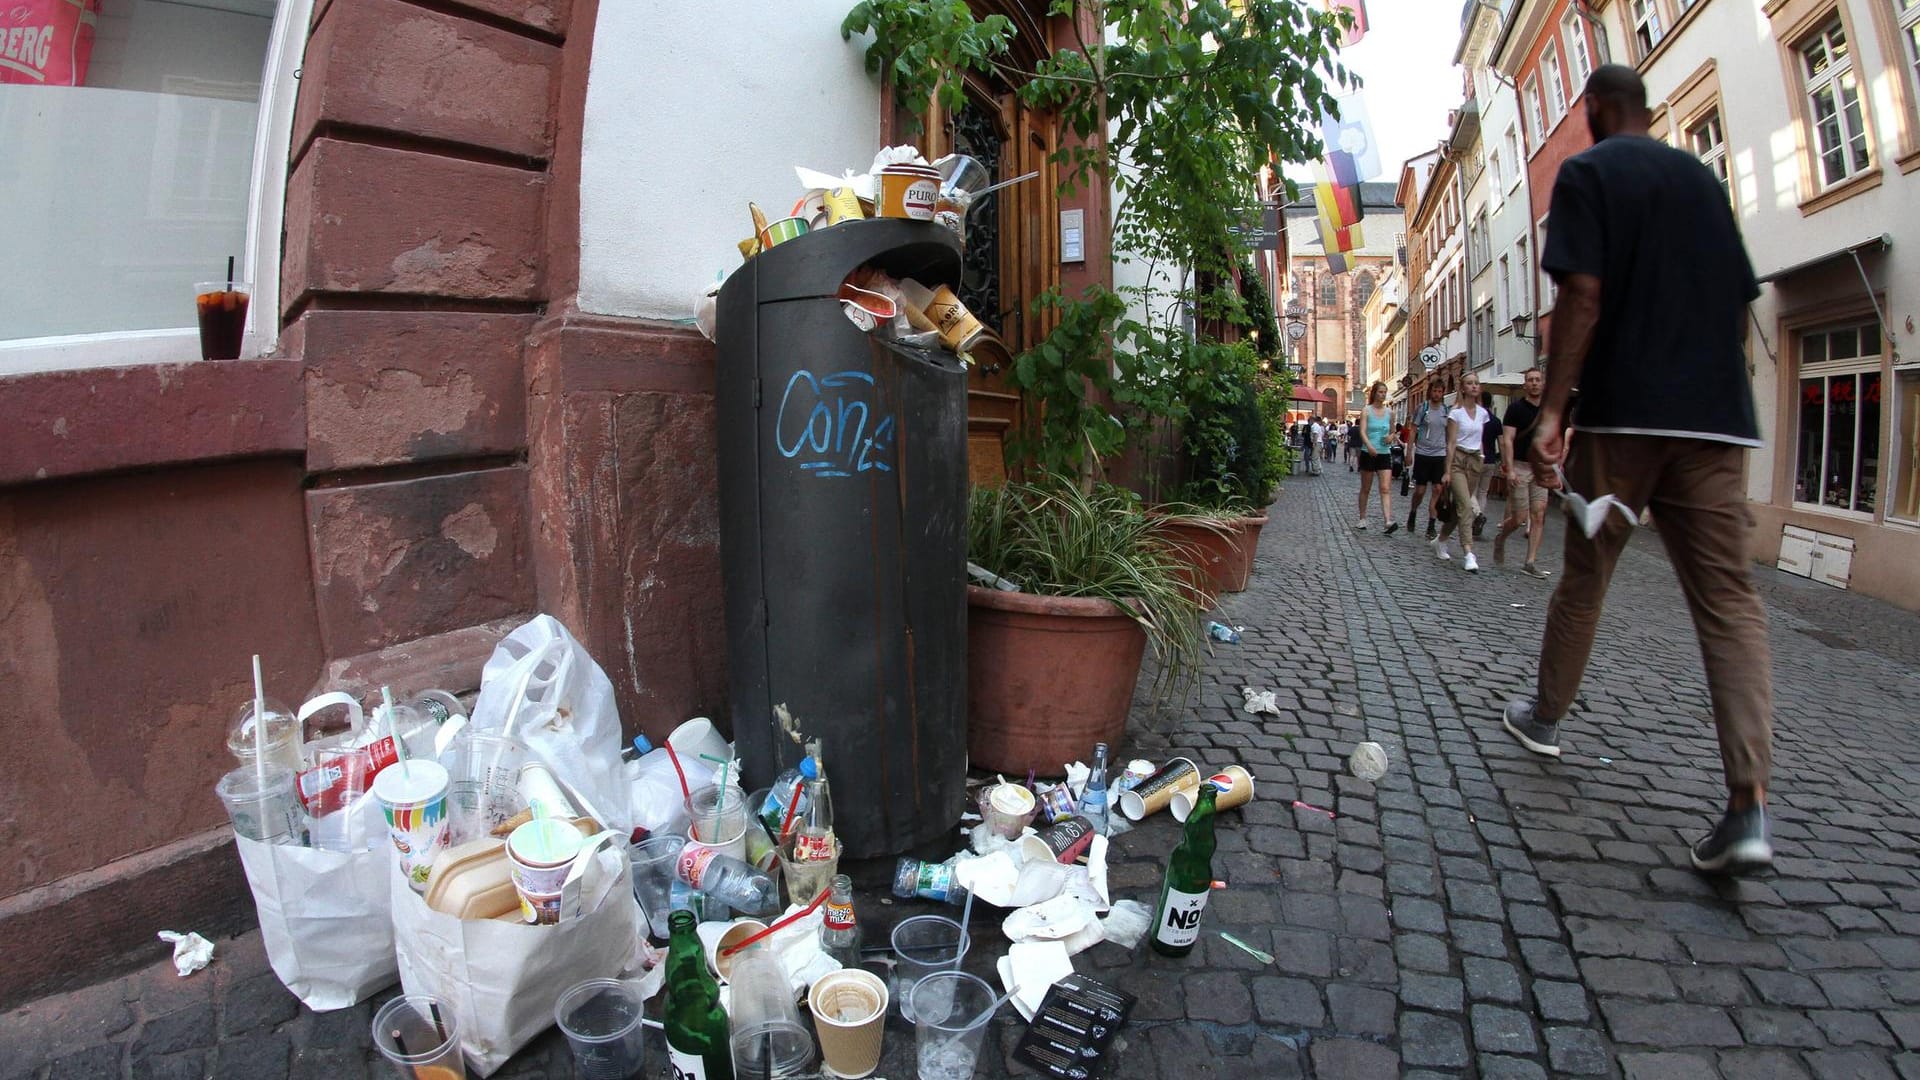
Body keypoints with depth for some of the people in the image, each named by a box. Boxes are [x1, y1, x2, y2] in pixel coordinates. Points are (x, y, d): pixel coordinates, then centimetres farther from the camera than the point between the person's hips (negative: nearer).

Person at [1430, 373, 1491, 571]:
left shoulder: (1482, 413, 10)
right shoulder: (1456, 412, -5)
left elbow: (1479, 440, 17)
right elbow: (1451, 443, -8)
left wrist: (1482, 459, 10)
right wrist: (1448, 471, -11)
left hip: (1475, 461, 6)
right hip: (1458, 460, -6)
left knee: (1459, 506, 9)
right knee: (1465, 506, -16)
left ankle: (1441, 541, 27)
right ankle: (1469, 554, -21)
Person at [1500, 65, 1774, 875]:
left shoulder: (1586, 173, 1)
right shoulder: (1703, 177, 19)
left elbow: (1582, 296, -13)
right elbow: (1741, 303, 19)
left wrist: (1551, 411, -15)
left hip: (1622, 412, -4)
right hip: (1718, 414, 5)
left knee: (1584, 577, 11)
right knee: (1729, 597, -3)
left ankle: (1545, 716, 29)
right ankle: (1749, 804, -11)